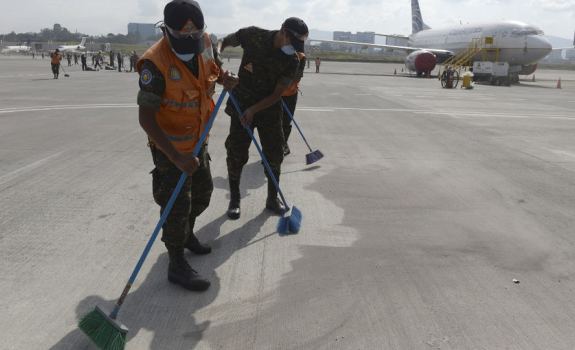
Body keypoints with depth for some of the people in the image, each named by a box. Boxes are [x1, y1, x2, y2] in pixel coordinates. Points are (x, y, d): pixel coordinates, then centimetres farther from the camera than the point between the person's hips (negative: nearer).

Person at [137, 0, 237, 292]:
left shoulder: (204, 43, -8)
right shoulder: (155, 63, -28)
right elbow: (146, 118, -27)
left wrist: (224, 78, -3)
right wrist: (177, 158, -33)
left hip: (197, 139, 7)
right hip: (170, 146, -7)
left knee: (203, 191, 20)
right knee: (178, 203, -3)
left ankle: (186, 233, 46)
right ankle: (176, 264, 15)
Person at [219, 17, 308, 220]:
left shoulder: (292, 61, -11)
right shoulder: (253, 36, -13)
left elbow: (277, 94, -12)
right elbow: (223, 42, 4)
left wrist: (254, 110, -23)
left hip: (269, 107, 2)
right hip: (241, 104, -1)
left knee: (275, 154, 3)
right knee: (236, 153, -1)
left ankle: (272, 199, 21)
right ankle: (234, 200, 16)